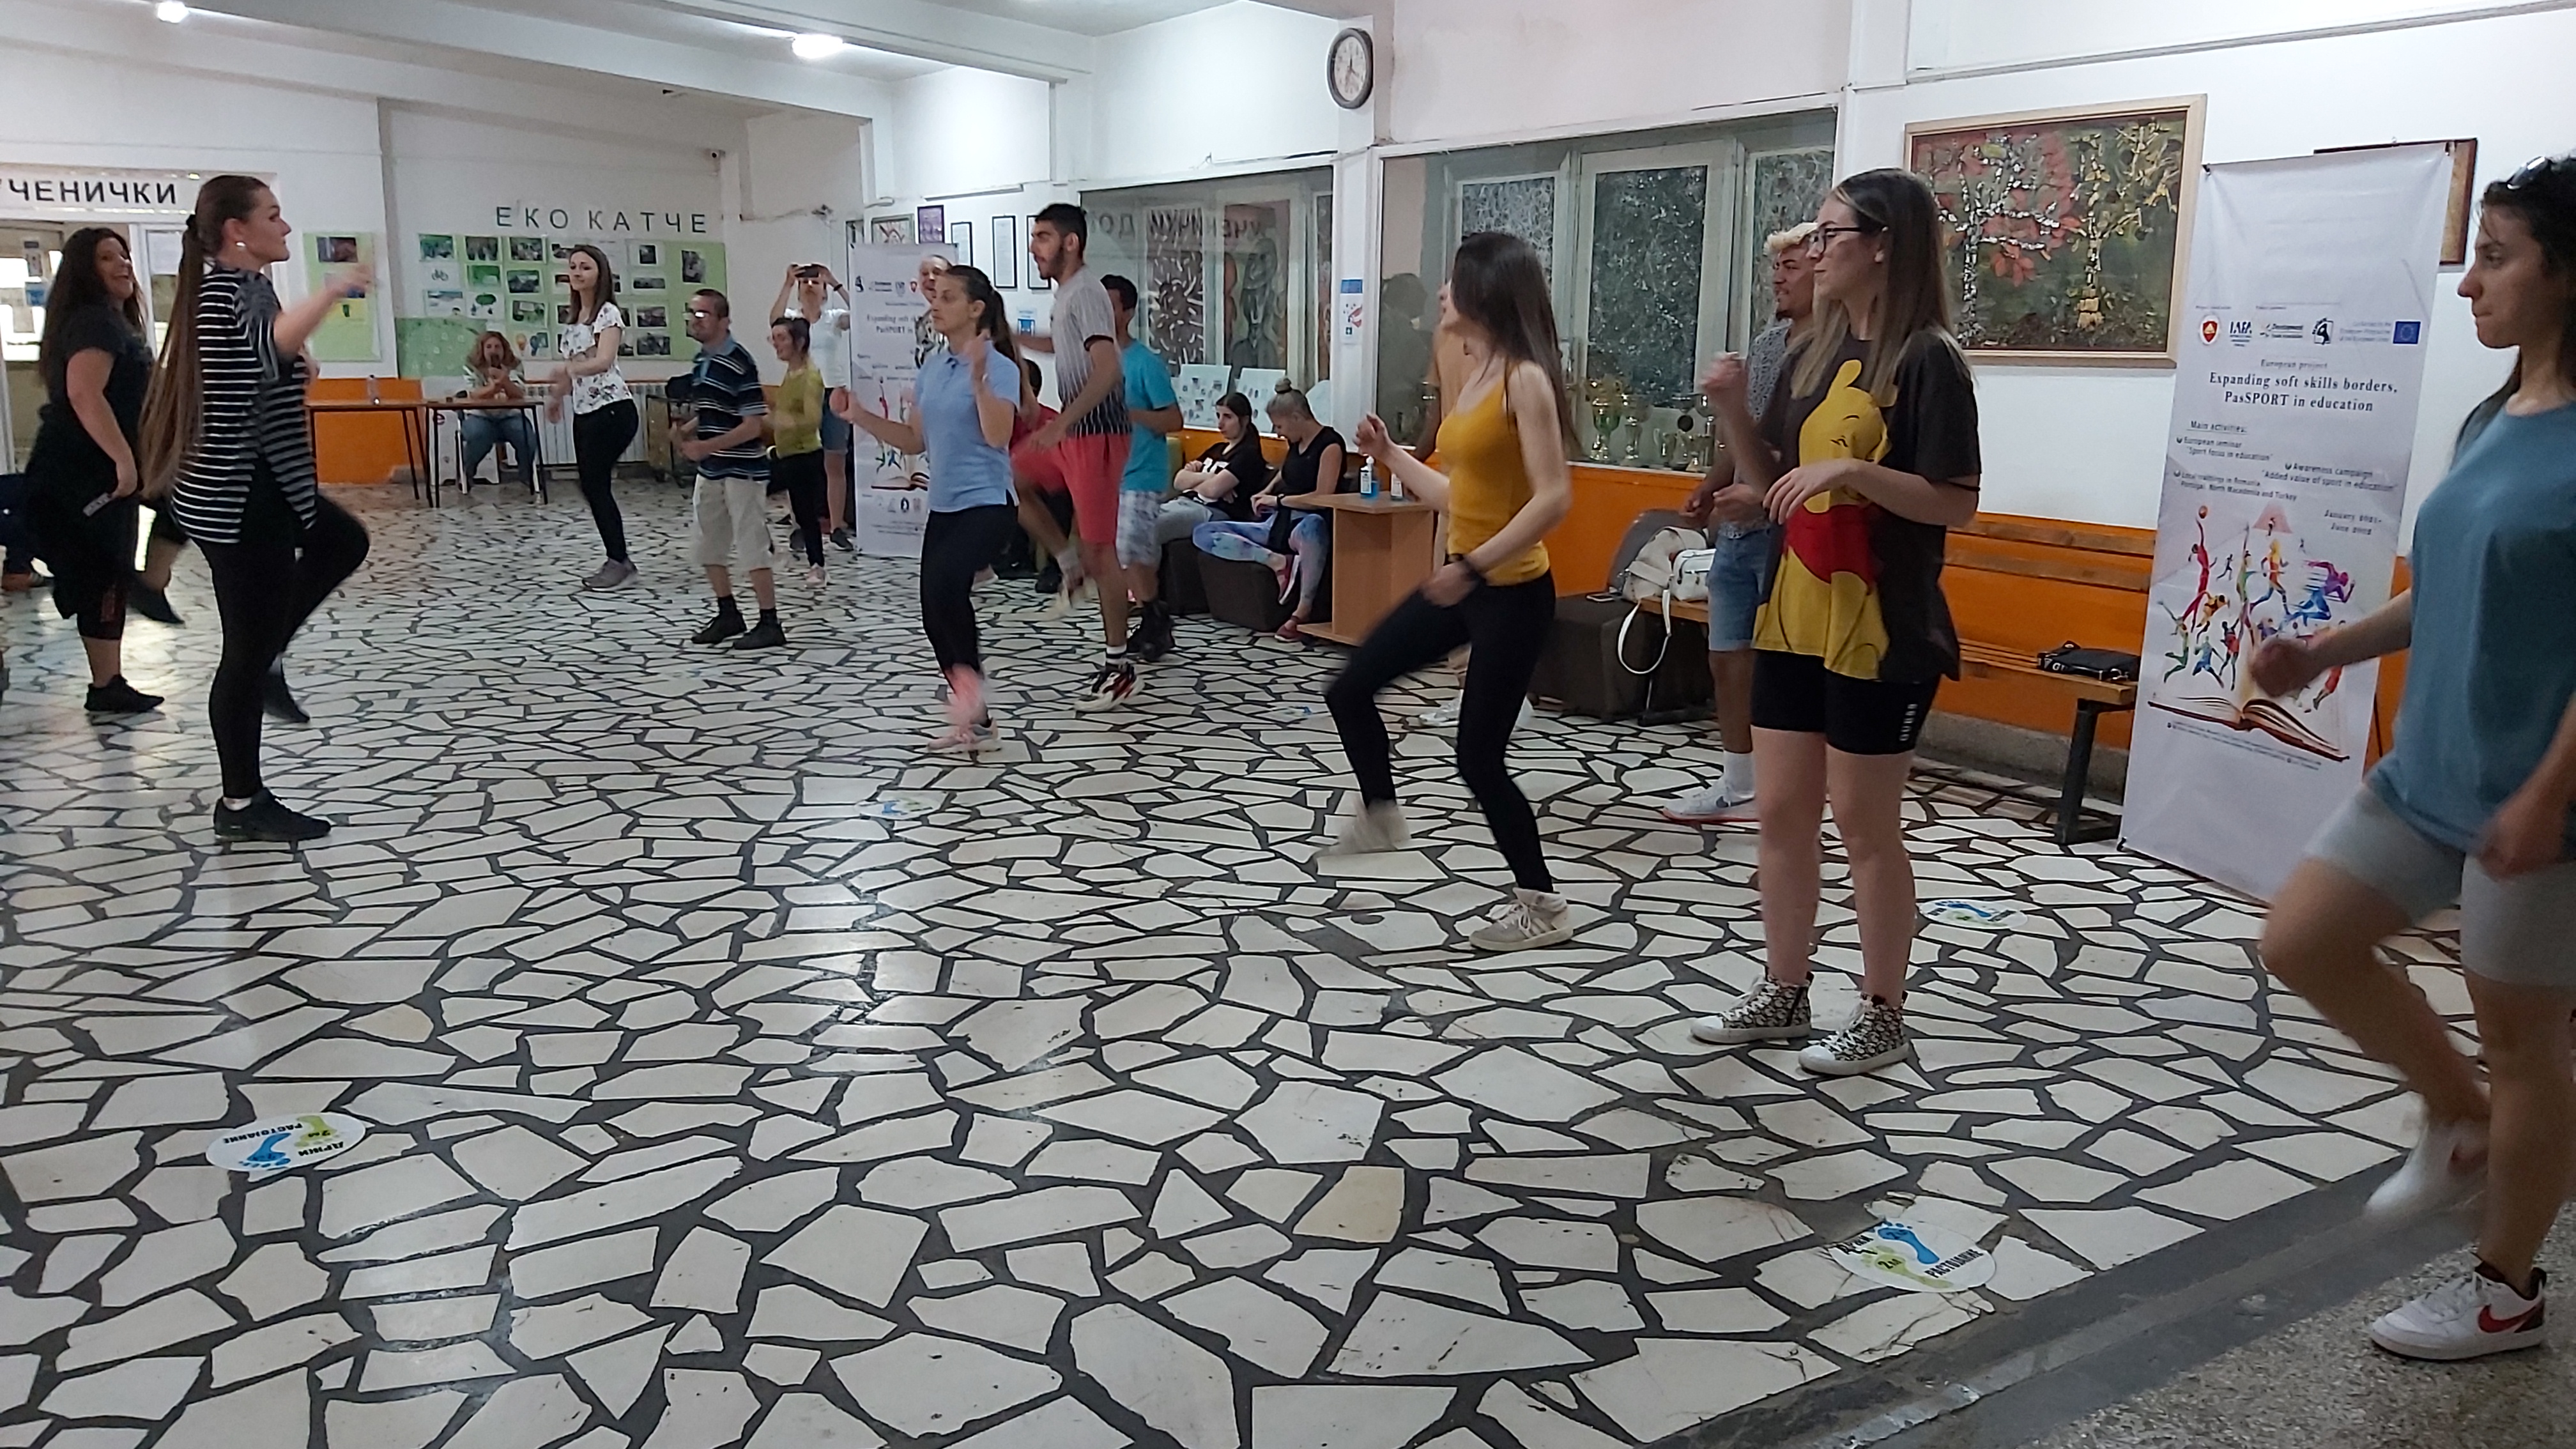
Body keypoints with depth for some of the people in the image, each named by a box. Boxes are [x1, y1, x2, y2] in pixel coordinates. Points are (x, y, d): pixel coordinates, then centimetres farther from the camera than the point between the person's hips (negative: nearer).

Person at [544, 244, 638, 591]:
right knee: (592, 486, 6)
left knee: (595, 485, -8)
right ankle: (617, 561, 12)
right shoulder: (575, 316, 14)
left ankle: (619, 562, 0)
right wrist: (557, 396, 30)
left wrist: (569, 371, -42)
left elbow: (604, 361, -26)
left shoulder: (608, 313, -11)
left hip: (611, 409, -9)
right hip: (584, 411, 9)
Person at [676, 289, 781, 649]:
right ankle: (728, 615, 27)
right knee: (710, 549, 14)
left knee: (752, 548, -4)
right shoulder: (701, 362, 10)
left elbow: (753, 425, -19)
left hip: (743, 470, -9)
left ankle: (770, 624, 3)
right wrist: (686, 432, 2)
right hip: (710, 470, 9)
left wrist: (706, 446, -21)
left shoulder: (739, 364, -16)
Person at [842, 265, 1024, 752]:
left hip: (987, 505, -8)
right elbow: (917, 440, 17)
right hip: (943, 506, 8)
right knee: (936, 615, 8)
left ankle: (967, 674, -8)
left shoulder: (998, 366, -11)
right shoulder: (932, 367, 11)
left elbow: (997, 436, -24)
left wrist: (979, 378, -32)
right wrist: (861, 416, 8)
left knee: (945, 586, -32)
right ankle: (973, 721, 22)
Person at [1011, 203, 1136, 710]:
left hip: (1097, 434, -10)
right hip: (1070, 432, 10)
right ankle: (1069, 562, 21)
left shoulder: (1086, 292, -16)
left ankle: (1119, 666, 2)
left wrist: (1062, 422, -37)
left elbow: (1107, 369, -29)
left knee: (1099, 547, -6)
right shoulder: (1067, 292, 13)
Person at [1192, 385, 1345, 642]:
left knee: (1312, 526, -48)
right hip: (1277, 524, 8)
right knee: (1202, 534, -9)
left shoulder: (1330, 444, -7)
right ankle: (1278, 562, -24)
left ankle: (1304, 611, -35)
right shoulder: (1296, 443, 16)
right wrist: (1268, 491, 20)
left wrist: (1279, 500, -5)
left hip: (1307, 522, -8)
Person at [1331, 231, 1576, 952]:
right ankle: (1380, 814, 38)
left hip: (1512, 594, -9)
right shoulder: (1474, 378, 9)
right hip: (1464, 581, 9)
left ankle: (1543, 905, 15)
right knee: (1351, 689, 13)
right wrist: (1391, 456, 19)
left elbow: (1553, 496, -24)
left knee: (1478, 755, -2)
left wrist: (1476, 564, -28)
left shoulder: (1526, 379, -17)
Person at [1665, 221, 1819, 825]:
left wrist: (1765, 497, -25)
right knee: (1728, 660, 15)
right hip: (1737, 532, 8)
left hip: (1791, 533, -8)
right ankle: (1736, 788, 29)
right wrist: (1709, 488, 13)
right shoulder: (1764, 345, 13)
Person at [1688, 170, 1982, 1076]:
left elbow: (1958, 503, -14)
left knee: (1864, 822, 1)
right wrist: (1734, 413, 0)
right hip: (1794, 620, 7)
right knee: (1783, 811, 11)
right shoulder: (1816, 354, 10)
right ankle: (1782, 996, 25)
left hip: (1881, 631, -7)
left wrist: (1854, 470, -24)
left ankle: (1882, 1019, 17)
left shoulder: (1926, 359, -11)